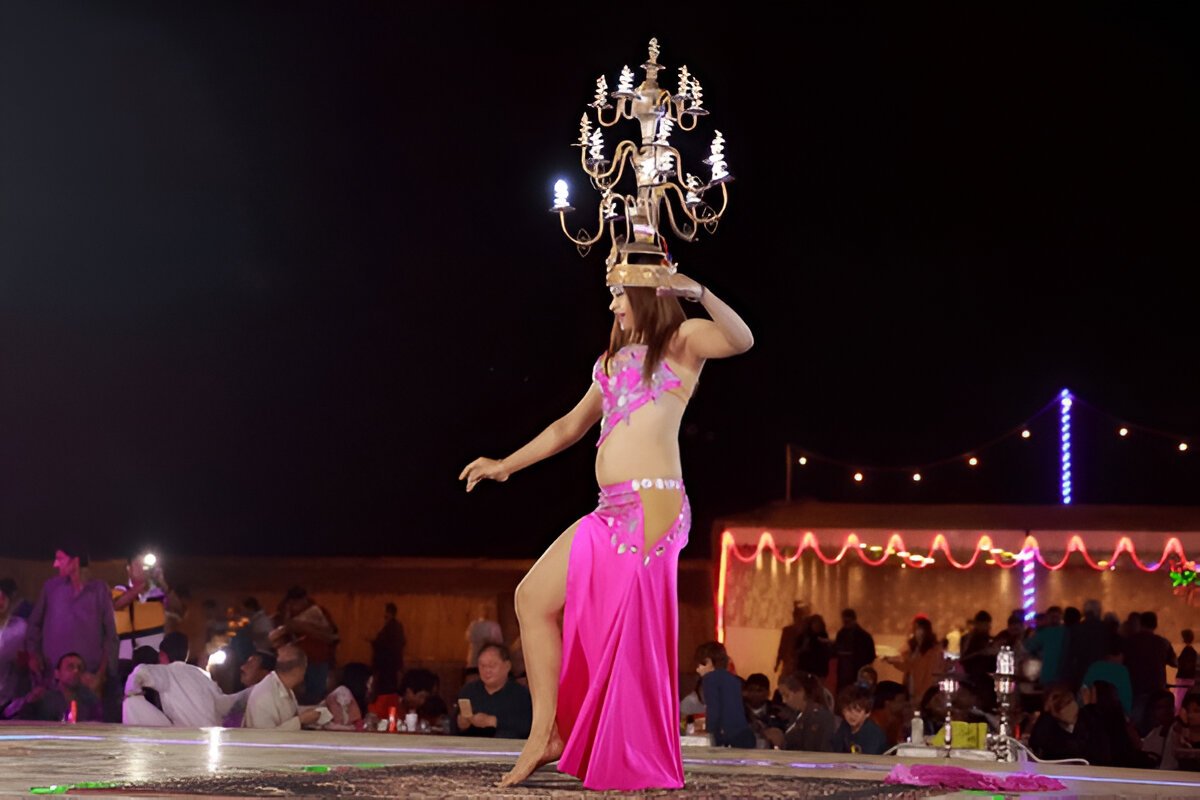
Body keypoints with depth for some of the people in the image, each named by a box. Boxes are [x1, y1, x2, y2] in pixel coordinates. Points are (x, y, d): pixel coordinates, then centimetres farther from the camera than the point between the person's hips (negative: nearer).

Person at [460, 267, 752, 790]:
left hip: (650, 507, -9)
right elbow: (571, 426, 32)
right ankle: (545, 734, 9)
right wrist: (507, 465, 33)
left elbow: (741, 340, -19)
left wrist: (699, 292, -33)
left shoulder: (682, 340, 2)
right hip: (611, 512, 9)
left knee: (630, 635, -10)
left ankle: (633, 764, 0)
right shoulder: (614, 358, 23)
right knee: (533, 598, 7)